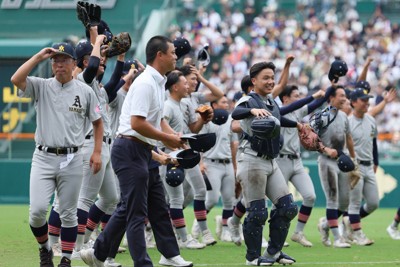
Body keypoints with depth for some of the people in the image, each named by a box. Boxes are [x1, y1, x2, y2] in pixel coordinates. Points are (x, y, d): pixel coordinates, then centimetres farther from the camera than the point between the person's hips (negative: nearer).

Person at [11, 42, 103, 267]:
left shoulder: (85, 91, 5)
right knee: (37, 210, -10)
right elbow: (16, 79, -14)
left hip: (72, 160, 0)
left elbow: (98, 122, 12)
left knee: (69, 213, 4)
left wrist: (97, 152, 3)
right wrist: (38, 57, -11)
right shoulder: (41, 87, 4)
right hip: (43, 157, 0)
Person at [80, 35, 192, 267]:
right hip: (130, 150, -10)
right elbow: (137, 123, -24)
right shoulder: (145, 83, -17)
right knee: (136, 211, -6)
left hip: (143, 151, 10)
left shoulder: (159, 83, 15)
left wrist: (175, 136, 6)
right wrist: (167, 138, -15)